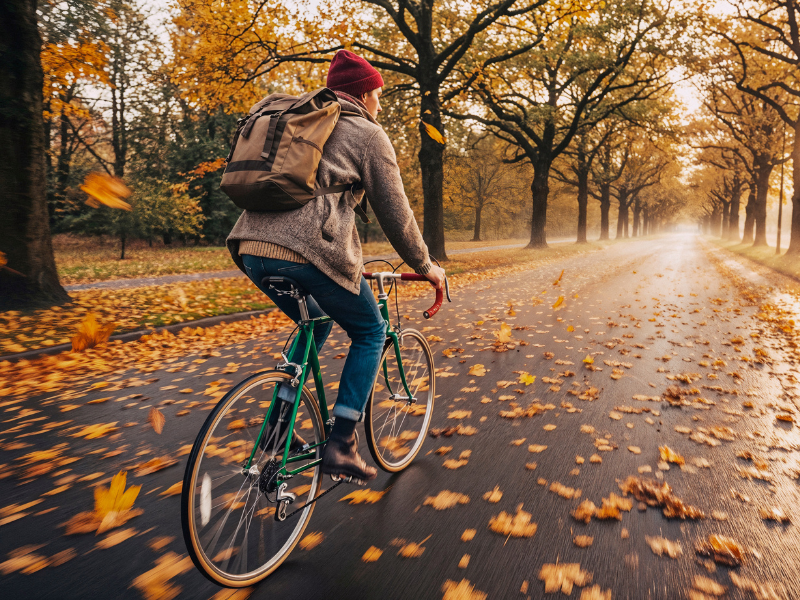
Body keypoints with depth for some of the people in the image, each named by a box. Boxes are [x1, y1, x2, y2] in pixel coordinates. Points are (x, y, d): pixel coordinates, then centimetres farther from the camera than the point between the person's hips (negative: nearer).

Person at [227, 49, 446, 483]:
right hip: (311, 251, -7)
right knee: (370, 333, 14)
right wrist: (425, 266, 18)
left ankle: (279, 423, 26)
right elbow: (394, 213, 5)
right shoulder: (367, 134, 8)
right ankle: (340, 444, 6)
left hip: (251, 247, 8)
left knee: (315, 326, 30)